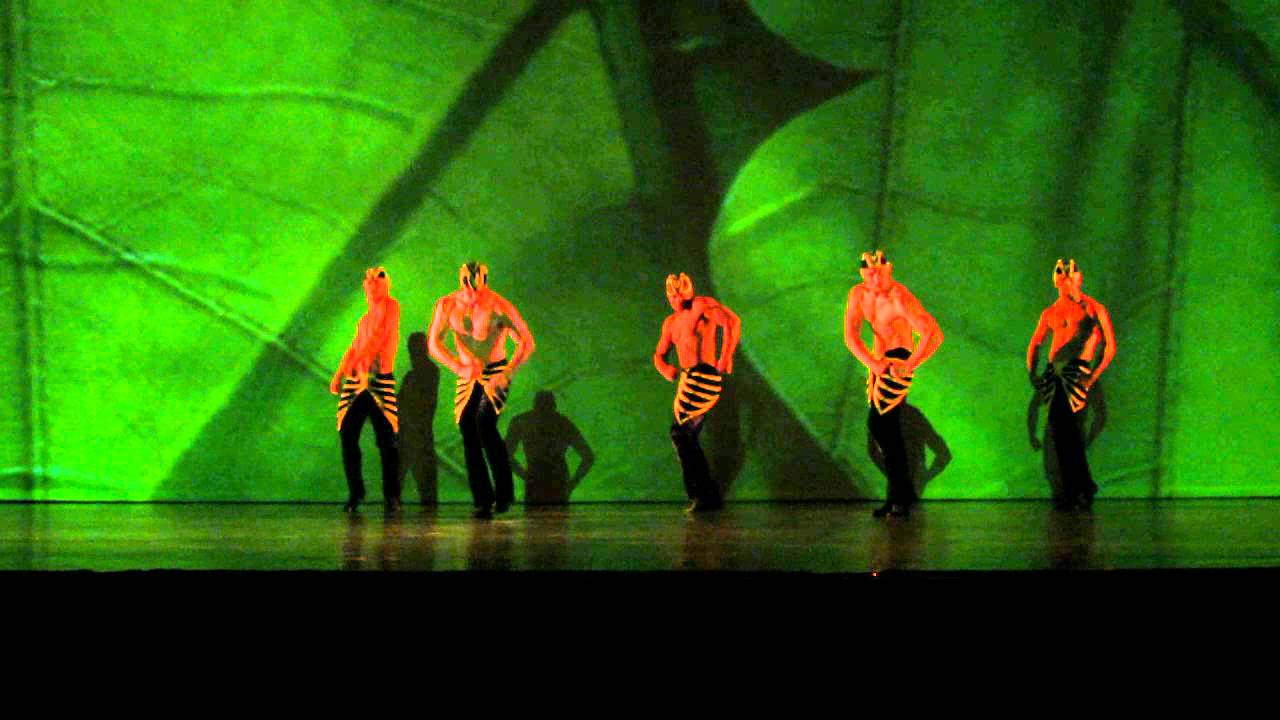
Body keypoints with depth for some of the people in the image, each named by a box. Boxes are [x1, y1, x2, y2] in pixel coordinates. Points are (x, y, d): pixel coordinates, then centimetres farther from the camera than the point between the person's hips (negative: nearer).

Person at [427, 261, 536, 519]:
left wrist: (506, 374, -25)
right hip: (467, 377, 4)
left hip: (496, 374, -4)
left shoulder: (499, 306, -14)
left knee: (485, 423, -24)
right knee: (469, 436, -3)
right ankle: (482, 502, 3)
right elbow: (433, 343, -3)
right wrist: (459, 367, -19)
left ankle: (504, 492, -14)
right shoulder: (447, 305, -4)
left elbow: (526, 343, -13)